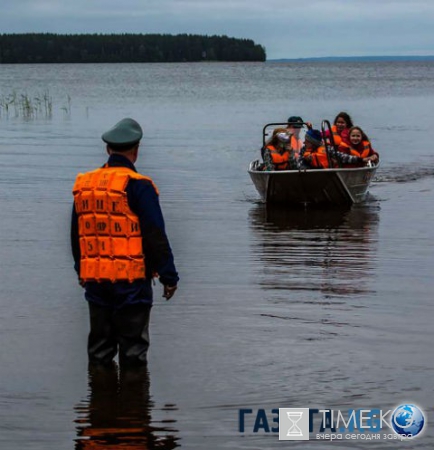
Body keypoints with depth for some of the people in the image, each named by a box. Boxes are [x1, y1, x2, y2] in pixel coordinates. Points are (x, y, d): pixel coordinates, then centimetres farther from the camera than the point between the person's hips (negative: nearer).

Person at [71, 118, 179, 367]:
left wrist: (81, 270, 29)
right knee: (133, 347, 2)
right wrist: (169, 276, -6)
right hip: (131, 280, -6)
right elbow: (156, 236, -13)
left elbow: (76, 233, 17)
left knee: (99, 346, 14)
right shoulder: (138, 185, -12)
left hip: (94, 278, 6)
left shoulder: (83, 184, 7)